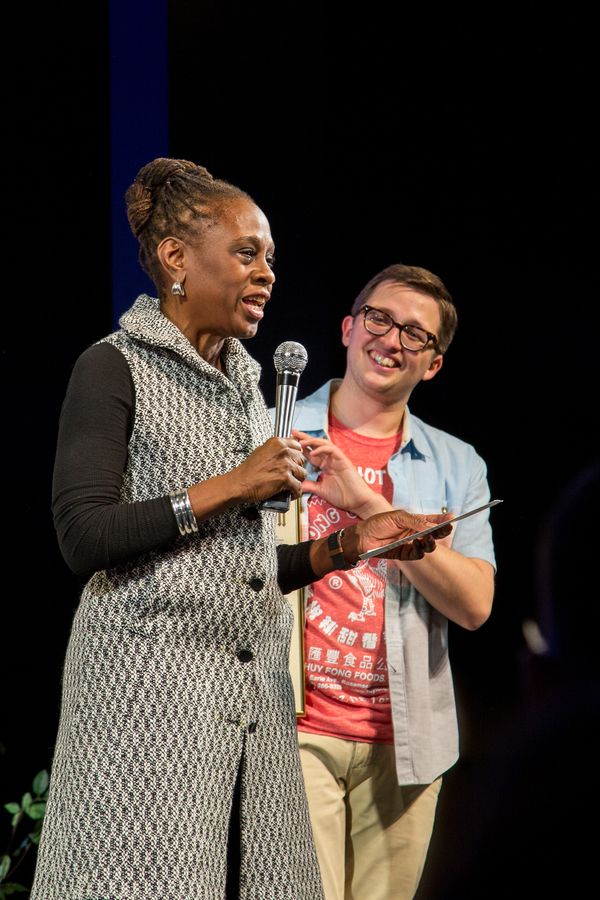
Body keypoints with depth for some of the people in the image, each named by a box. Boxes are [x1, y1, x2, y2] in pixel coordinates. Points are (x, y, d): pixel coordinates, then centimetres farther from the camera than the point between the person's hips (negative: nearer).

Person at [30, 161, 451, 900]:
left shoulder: (245, 385, 19)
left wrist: (346, 546, 7)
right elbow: (84, 539, -13)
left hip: (253, 690, 7)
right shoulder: (114, 368, -2)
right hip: (150, 682, -7)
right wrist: (230, 487, -12)